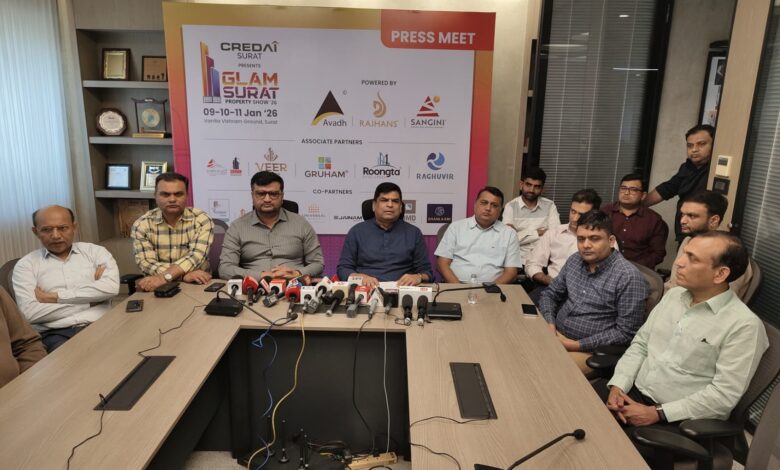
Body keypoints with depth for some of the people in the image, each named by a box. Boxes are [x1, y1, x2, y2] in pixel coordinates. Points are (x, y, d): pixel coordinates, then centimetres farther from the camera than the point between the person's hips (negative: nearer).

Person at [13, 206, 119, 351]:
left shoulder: (95, 251, 11)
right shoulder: (26, 265, 9)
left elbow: (111, 287, -9)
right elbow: (29, 312, -6)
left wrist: (53, 297, -6)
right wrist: (91, 299, -6)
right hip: (55, 334, -1)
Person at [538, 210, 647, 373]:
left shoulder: (628, 276, -16)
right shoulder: (574, 260, 4)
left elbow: (625, 333, -16)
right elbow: (550, 294, 14)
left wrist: (577, 345, -18)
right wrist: (550, 324, -5)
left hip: (589, 352, -6)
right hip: (555, 336, 6)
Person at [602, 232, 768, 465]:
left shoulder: (743, 325, -14)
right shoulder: (673, 295, 7)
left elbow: (724, 395, -17)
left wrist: (657, 413, -18)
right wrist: (618, 386, -5)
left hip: (679, 419, -6)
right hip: (634, 393, 6)